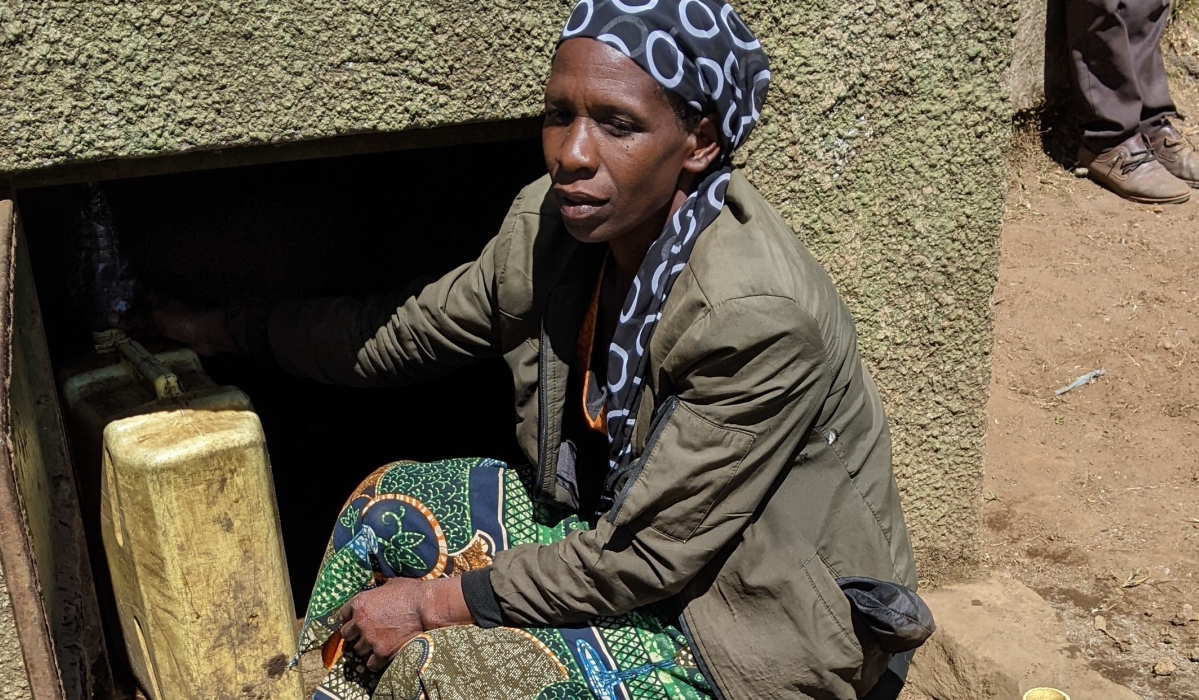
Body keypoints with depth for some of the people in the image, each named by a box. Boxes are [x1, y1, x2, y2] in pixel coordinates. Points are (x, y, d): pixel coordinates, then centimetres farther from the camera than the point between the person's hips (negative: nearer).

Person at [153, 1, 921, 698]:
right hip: (628, 520, 7)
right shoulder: (554, 223, -10)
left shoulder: (759, 316, -32)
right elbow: (406, 334, 6)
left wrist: (441, 599, -18)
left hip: (763, 618, -7)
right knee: (391, 504, 4)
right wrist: (227, 327, 11)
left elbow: (652, 559, -25)